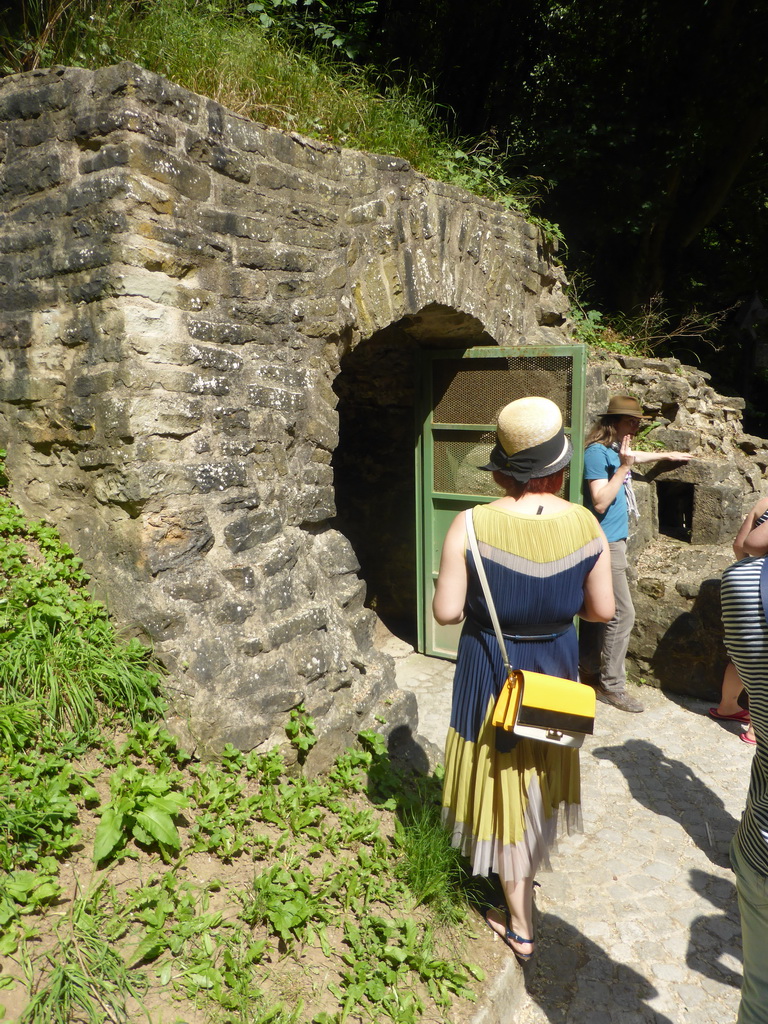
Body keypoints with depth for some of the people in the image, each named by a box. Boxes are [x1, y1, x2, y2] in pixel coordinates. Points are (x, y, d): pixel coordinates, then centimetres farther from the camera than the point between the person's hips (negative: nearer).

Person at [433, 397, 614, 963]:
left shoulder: (471, 527, -23)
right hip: (556, 667, 3)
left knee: (504, 787, 14)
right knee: (544, 777, 28)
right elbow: (602, 609, -7)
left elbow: (446, 611, -19)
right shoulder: (586, 525, -14)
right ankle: (532, 868, 54)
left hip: (491, 672, -3)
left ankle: (521, 926, 29)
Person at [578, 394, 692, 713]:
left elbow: (635, 456, 38)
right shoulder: (597, 452, -15)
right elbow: (600, 502, -22)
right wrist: (623, 467, -22)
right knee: (622, 614, -9)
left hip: (614, 541, 10)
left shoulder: (616, 449, 12)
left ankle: (589, 672, 23)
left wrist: (666, 454, 51)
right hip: (606, 543, -10)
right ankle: (611, 686, 0)